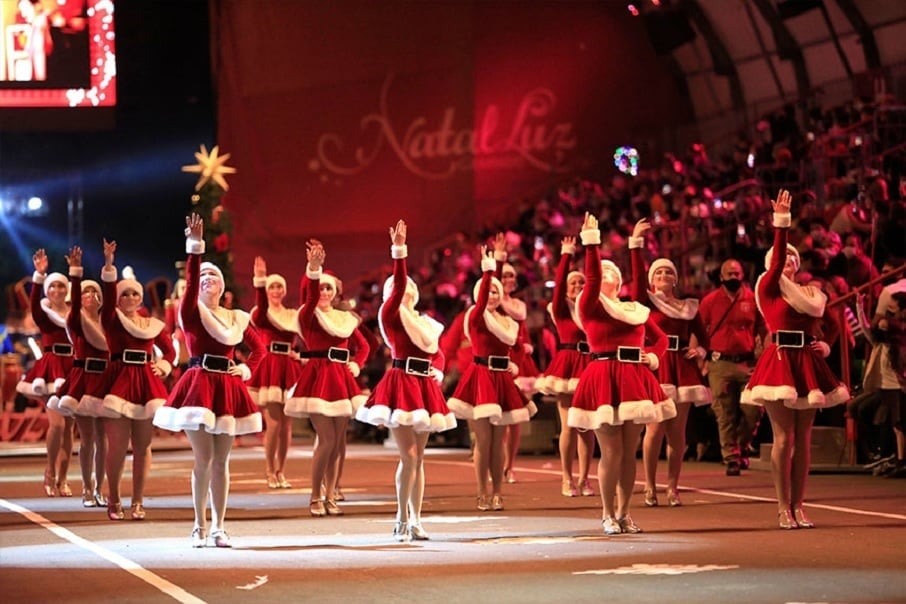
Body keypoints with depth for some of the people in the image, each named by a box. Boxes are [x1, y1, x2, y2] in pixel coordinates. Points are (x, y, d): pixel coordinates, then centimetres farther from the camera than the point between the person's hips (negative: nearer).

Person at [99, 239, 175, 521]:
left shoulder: (154, 325, 12)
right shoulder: (112, 319, 3)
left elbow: (170, 350, 20)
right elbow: (107, 295, -13)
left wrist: (163, 366, -1)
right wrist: (109, 264, -23)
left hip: (147, 384, 3)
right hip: (119, 382, -3)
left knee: (142, 447, 4)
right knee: (117, 447, -6)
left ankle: (138, 502, 12)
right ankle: (113, 501, 6)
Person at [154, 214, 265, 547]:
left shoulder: (237, 318, 12)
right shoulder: (191, 312, 0)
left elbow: (258, 348, 22)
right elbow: (190, 280, -17)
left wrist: (245, 369, 6)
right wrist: (195, 247, -25)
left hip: (227, 388, 4)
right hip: (198, 385, -4)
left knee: (221, 461, 6)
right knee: (203, 459, -7)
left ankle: (219, 526, 12)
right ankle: (200, 526, 2)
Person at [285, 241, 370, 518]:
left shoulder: (345, 318, 13)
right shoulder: (309, 315, -3)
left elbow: (363, 345, 22)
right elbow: (310, 297, -24)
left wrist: (356, 364, 2)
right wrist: (313, 270, -41)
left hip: (341, 379, 6)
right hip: (317, 377, -6)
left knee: (338, 442, 6)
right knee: (327, 440, -11)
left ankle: (330, 497, 14)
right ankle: (316, 498, 0)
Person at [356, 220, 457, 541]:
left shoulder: (425, 322, 17)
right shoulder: (390, 315, -3)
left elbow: (438, 353, 19)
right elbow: (397, 285, -18)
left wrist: (437, 371, -2)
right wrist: (399, 251, -25)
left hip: (424, 387, 7)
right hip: (401, 385, -7)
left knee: (418, 458, 8)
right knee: (409, 456, -13)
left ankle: (415, 520, 12)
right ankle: (402, 520, -6)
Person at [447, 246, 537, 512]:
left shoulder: (507, 320, 14)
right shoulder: (475, 316, -6)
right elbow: (481, 300, -24)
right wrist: (488, 270, -32)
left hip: (502, 379, 6)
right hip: (481, 378, -6)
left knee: (498, 441, 6)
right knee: (483, 440, -7)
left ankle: (497, 494, 9)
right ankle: (483, 495, -3)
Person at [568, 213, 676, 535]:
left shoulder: (637, 309, 17)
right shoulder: (590, 306, 2)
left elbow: (660, 337, 24)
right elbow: (591, 278, -15)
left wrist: (653, 356, 4)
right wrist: (591, 242, -18)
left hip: (635, 381, 5)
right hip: (603, 380, -5)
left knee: (630, 451, 6)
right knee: (611, 451, -6)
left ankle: (624, 512, 14)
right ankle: (608, 515, 4)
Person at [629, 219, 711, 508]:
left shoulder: (688, 307, 14)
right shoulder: (647, 301, 4)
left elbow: (702, 335, 21)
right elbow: (637, 277, -12)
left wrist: (699, 350, -1)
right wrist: (636, 243, -21)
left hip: (682, 369, 3)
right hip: (655, 366, -3)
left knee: (677, 432, 1)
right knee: (655, 429, -8)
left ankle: (672, 488, 9)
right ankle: (650, 487, 1)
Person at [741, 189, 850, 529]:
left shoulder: (811, 292, 14)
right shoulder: (768, 287, 0)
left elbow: (831, 322, 24)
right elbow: (776, 258, -17)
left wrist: (827, 345, 4)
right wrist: (781, 222, -22)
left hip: (807, 366, 5)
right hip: (780, 363, -5)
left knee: (803, 439, 5)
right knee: (784, 438, -7)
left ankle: (798, 506, 9)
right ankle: (784, 508, -3)